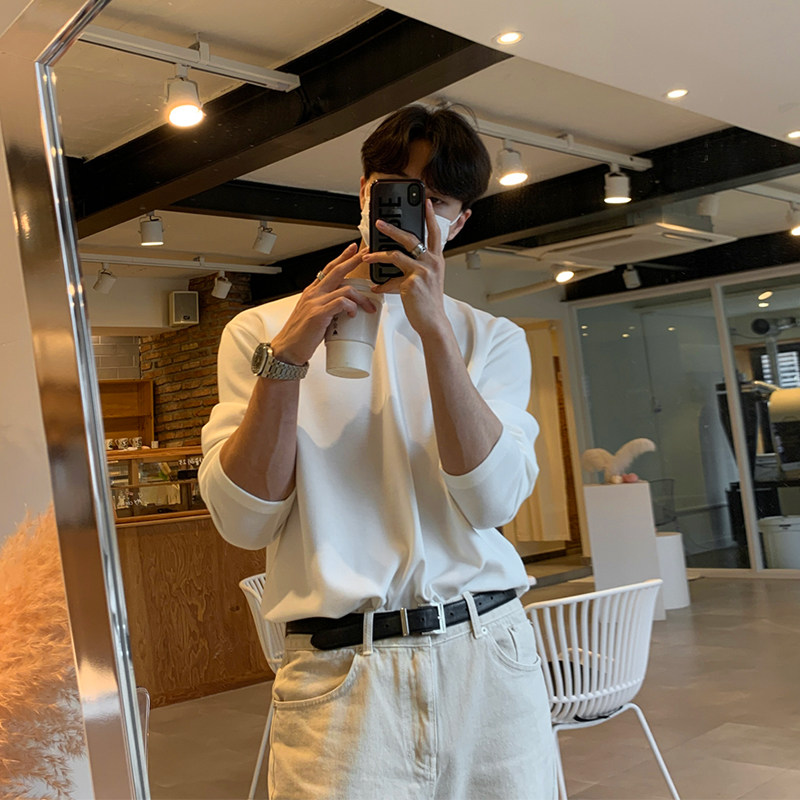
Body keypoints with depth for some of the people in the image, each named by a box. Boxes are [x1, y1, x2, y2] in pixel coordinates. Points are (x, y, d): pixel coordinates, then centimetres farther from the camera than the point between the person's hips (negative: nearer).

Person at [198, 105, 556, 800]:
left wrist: (434, 327, -14)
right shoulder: (262, 330, 6)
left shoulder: (494, 339, 9)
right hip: (339, 672, -1)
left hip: (490, 656, 2)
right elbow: (244, 521, -4)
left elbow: (491, 500, -8)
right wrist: (285, 356, -14)